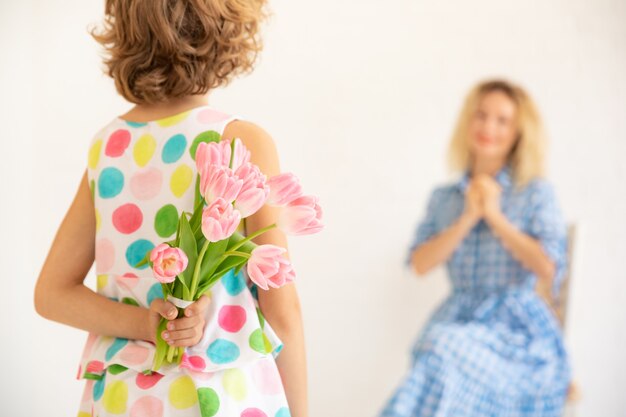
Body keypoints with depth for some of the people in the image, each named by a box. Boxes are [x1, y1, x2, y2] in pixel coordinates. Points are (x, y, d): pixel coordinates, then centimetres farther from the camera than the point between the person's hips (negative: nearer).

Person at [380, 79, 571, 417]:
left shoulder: (536, 193, 5)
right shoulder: (444, 198, 14)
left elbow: (547, 265, -7)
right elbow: (420, 264, 2)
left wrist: (495, 216, -5)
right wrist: (467, 219, -6)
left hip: (518, 325, -3)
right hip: (458, 319, 3)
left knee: (447, 352, -33)